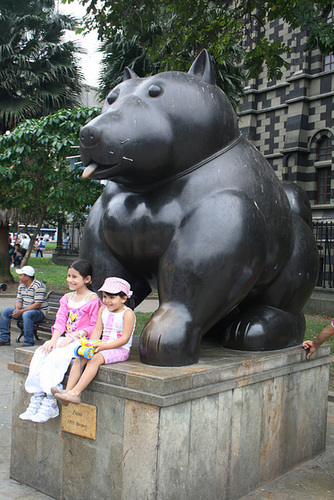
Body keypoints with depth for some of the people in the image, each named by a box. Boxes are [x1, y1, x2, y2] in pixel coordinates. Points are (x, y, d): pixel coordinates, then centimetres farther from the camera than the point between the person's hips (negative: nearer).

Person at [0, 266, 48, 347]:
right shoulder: (21, 286, 9)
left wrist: (21, 311, -26)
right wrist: (17, 309, -13)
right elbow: (18, 300, 12)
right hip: (24, 310, 9)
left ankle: (29, 343, -32)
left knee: (26, 314, -39)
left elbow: (37, 304, -23)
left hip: (39, 312, -8)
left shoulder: (38, 286, -18)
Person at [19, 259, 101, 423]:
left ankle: (50, 405, -21)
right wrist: (53, 340, -7)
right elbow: (60, 322, 9)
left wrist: (73, 335, -18)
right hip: (65, 339, 7)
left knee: (56, 357, -29)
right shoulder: (67, 298, 16)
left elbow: (94, 327, -10)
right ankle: (36, 400, -14)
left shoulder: (93, 299, -6)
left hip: (82, 341, -7)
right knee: (40, 354, -17)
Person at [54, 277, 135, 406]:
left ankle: (75, 393, -33)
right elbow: (97, 330, 10)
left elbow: (124, 339, -16)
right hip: (103, 348, 7)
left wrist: (102, 347, -23)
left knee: (96, 359, -31)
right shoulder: (103, 310, 12)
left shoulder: (127, 314, -10)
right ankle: (68, 390, -22)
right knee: (81, 357, -16)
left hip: (120, 350, -7)